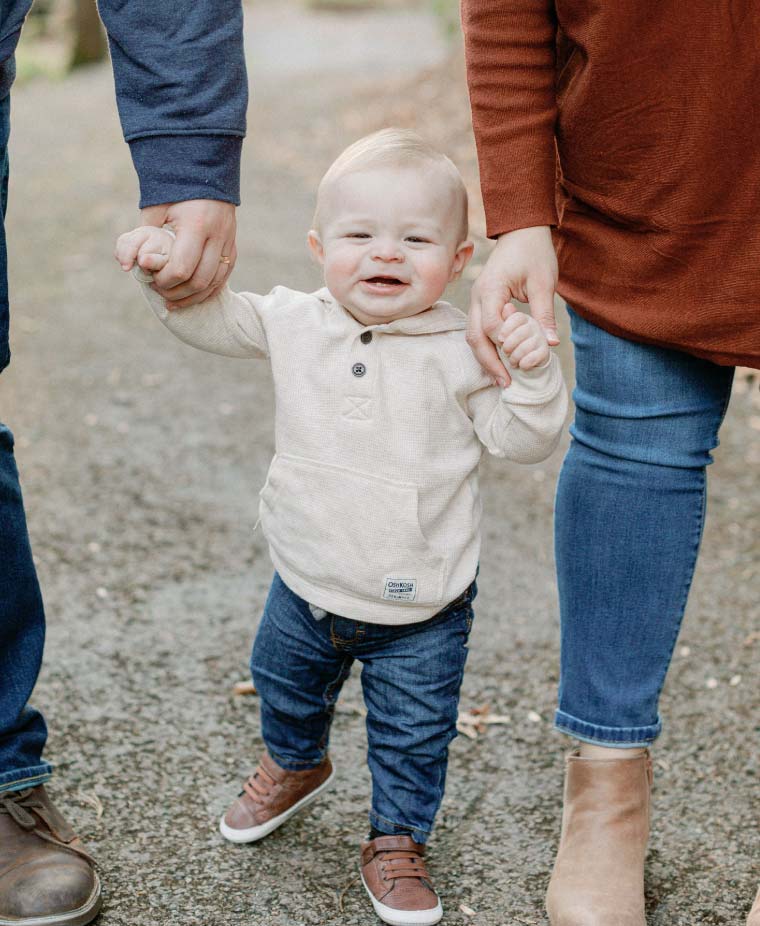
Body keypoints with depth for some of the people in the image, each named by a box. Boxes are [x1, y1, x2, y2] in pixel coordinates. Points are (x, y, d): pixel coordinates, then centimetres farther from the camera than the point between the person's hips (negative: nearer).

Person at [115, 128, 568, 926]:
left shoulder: (461, 352, -13)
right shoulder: (292, 324, -7)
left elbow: (522, 439, -11)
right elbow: (210, 318, 1)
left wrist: (532, 372, -28)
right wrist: (167, 266, -17)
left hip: (421, 606, -3)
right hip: (308, 587, 3)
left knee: (412, 734, 11)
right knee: (285, 687, 27)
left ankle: (396, 840, 36)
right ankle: (294, 766, 60)